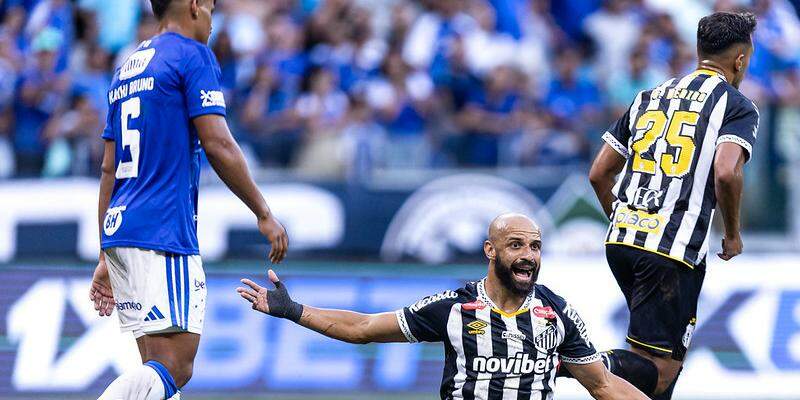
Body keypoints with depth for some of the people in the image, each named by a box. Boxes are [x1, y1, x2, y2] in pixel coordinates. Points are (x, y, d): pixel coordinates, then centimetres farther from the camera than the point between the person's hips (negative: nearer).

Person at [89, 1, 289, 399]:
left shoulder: (127, 69, 21)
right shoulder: (193, 56, -3)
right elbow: (218, 146, -11)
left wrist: (106, 257, 22)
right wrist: (264, 214, -3)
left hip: (120, 231, 9)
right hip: (164, 232, -9)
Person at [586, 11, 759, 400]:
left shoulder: (649, 98, 19)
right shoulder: (737, 106, 1)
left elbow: (599, 174, 19)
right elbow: (726, 173, -17)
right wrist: (732, 234, -1)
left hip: (620, 240, 7)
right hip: (673, 250, -7)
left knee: (672, 342, 24)